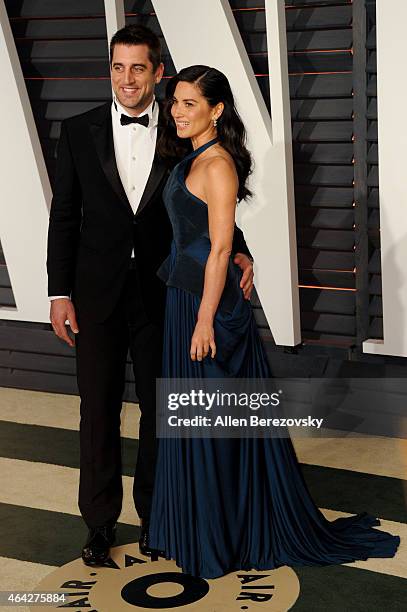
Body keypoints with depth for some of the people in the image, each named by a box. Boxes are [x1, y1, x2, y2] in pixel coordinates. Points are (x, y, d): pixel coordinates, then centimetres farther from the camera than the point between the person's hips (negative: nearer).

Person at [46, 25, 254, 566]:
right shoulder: (79, 132, -1)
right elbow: (64, 217, 0)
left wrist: (238, 253, -13)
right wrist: (60, 293, -4)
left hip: (161, 293, 0)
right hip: (97, 294, 0)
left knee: (160, 409, 12)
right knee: (99, 410, 8)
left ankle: (153, 512, 29)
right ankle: (100, 521, 23)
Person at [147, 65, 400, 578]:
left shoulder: (217, 165, -17)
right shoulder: (192, 160, 12)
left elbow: (220, 250, -19)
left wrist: (205, 320, -20)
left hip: (208, 302, -10)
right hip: (183, 297, 10)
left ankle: (223, 539, 15)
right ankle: (203, 528, 31)